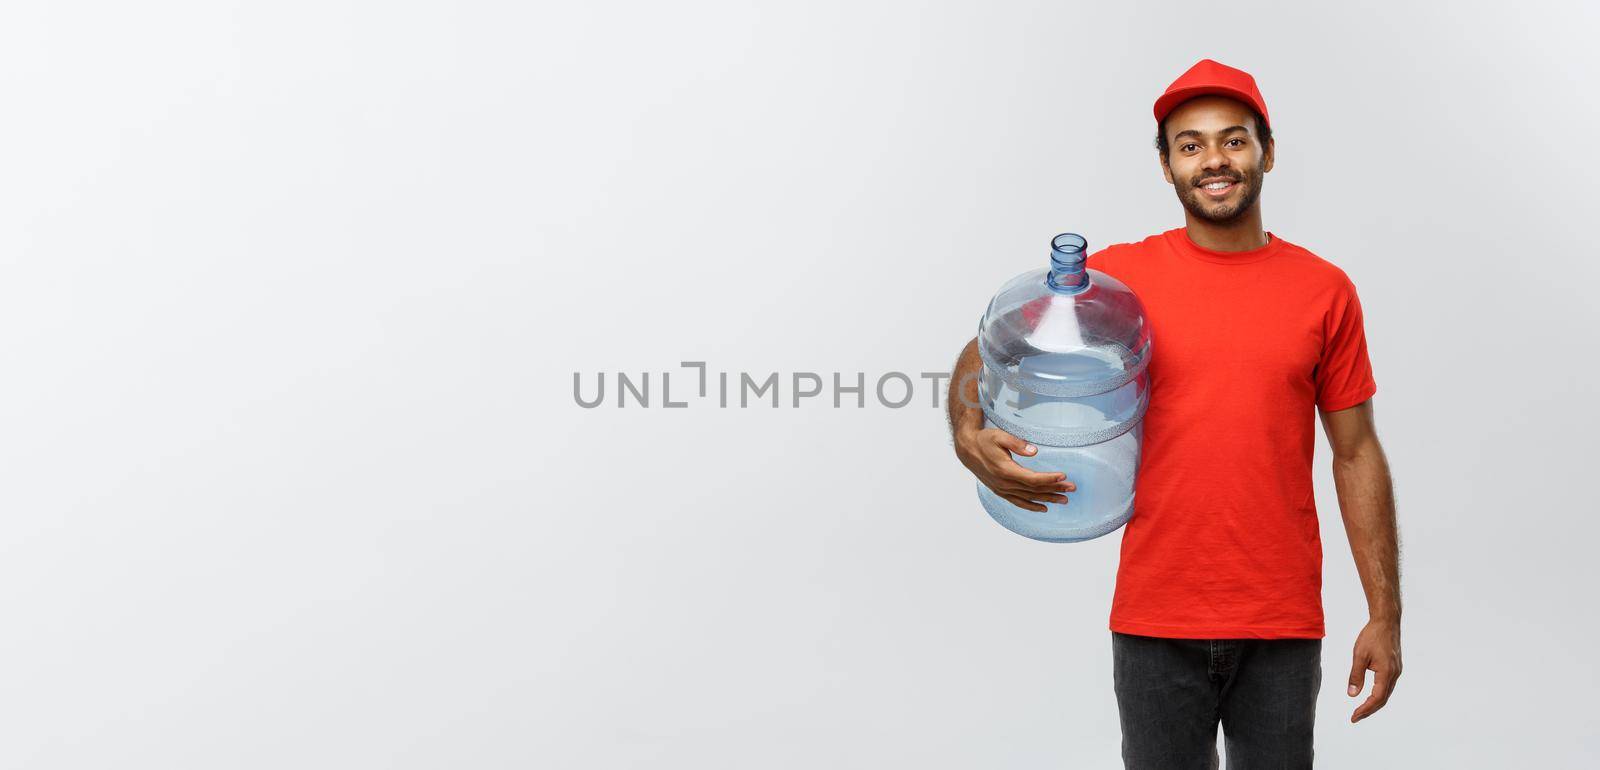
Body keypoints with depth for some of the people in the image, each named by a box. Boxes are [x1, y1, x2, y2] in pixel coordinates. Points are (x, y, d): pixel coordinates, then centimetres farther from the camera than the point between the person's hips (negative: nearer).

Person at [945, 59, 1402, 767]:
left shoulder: (1325, 291, 3)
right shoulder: (1119, 276, -1)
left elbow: (1356, 455, 7)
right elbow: (988, 351, 3)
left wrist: (1385, 615, 4)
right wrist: (969, 435, -20)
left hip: (1283, 630, 1)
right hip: (1156, 626, -1)